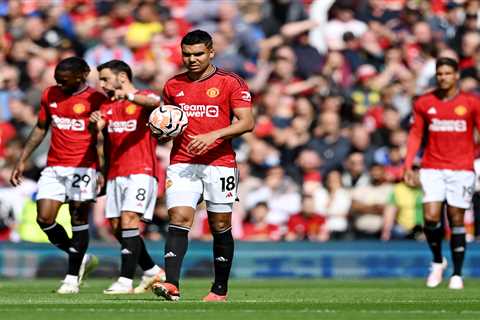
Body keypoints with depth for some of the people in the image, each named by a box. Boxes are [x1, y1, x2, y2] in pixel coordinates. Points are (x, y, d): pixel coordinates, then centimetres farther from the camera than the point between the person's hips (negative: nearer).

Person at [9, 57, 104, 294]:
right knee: (44, 219, -5)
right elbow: (40, 129, 21)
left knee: (79, 220, -5)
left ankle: (73, 278, 4)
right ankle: (82, 259, 15)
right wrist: (22, 161, 17)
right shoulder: (50, 95, 11)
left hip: (83, 167, -5)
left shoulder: (96, 100, -5)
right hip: (53, 167, 5)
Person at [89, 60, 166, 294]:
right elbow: (97, 129, 5)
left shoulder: (143, 97, 0)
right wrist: (95, 123, -21)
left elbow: (154, 102, -25)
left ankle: (126, 281, -20)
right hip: (115, 173, 7)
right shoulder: (107, 106, 20)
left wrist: (129, 96, -46)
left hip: (141, 171, -7)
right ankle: (152, 271, 20)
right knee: (117, 227, 4)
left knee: (128, 219, -18)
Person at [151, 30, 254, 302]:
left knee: (221, 226, 4)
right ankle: (172, 285, -24)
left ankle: (220, 290, 15)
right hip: (182, 164, 2)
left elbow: (247, 123, -8)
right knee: (179, 219, -14)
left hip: (220, 164, -2)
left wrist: (213, 135, -20)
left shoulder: (230, 83, -1)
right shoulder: (173, 86, 12)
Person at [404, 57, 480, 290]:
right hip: (432, 169, 1)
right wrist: (408, 166, 3)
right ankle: (437, 261, 13)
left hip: (461, 169, -1)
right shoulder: (424, 103, 6)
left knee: (456, 219, -2)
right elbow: (415, 134, 11)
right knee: (431, 217, -13)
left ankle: (457, 274, 9)